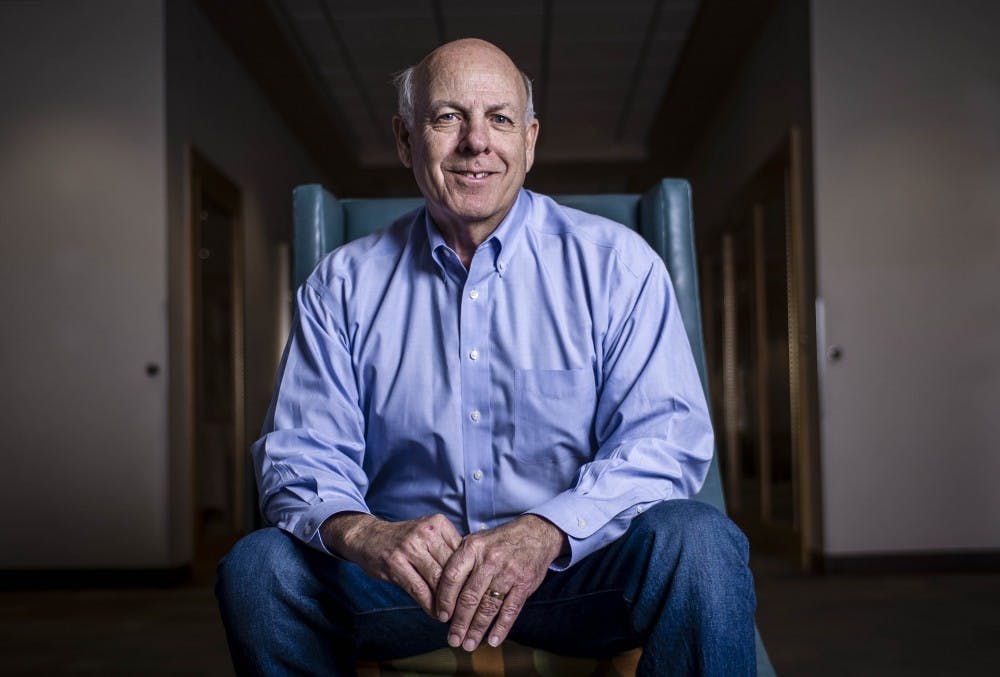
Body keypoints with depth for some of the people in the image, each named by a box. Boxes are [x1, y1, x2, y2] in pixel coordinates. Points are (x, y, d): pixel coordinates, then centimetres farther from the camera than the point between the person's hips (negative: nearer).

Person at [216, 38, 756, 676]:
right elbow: (302, 456, 1)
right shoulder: (344, 284, 6)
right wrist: (358, 532, -24)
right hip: (410, 575, 2)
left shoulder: (616, 262, 0)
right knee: (257, 567, -23)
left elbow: (668, 436, -9)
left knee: (697, 539, -31)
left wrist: (544, 533, -29)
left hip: (576, 571, -2)